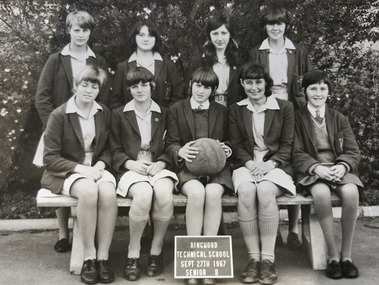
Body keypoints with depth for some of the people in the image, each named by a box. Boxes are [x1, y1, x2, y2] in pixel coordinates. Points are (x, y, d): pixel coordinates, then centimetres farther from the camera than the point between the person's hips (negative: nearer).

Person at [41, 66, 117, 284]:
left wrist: (100, 164, -9)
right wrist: (80, 168, -19)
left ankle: (103, 257, -23)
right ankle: (89, 257, -23)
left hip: (96, 169, 3)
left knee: (108, 192, -32)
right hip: (66, 172, -3)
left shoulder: (104, 113, 7)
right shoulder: (59, 115, -6)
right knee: (89, 191, -37)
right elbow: (50, 158, -7)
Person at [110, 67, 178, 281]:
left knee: (164, 194, -34)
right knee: (144, 194, -35)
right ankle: (133, 254, -16)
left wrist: (161, 163, -9)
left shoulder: (164, 114, 16)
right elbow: (115, 151, 9)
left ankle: (157, 250, -11)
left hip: (158, 167, 1)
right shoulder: (119, 114, 14)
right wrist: (130, 163, -10)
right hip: (132, 169, -1)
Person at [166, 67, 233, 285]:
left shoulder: (222, 111, 16)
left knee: (213, 193, -34)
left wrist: (227, 149, -4)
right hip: (188, 166, -1)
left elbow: (228, 141, 21)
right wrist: (181, 151, -17)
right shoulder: (176, 110, 11)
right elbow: (171, 144, 6)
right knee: (197, 192, -35)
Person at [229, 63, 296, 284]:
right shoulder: (236, 110, 14)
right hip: (247, 165, 1)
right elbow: (237, 145, 7)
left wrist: (270, 163, -14)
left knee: (265, 190, -35)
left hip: (275, 165, -1)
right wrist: (249, 163, -12)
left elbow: (287, 145, 3)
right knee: (246, 191, -33)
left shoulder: (285, 107, 8)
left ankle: (268, 258, -27)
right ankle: (254, 258, -26)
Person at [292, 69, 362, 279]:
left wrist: (343, 166, -15)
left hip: (338, 168, 3)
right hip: (312, 170, -2)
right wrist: (316, 167, -20)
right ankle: (333, 255, -23)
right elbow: (297, 154, -1)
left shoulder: (339, 119, 16)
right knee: (321, 192, -37)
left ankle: (346, 254, -18)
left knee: (351, 192, -32)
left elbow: (352, 151, 8)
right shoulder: (297, 118, 7)